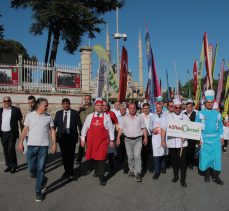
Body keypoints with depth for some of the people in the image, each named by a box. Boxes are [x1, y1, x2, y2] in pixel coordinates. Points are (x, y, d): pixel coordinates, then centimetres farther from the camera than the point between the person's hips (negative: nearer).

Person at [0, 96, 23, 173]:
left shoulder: (16, 110, -1)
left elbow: (20, 121, 2)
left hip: (12, 133, -4)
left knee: (11, 149, -9)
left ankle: (14, 166, 5)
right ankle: (9, 165, 22)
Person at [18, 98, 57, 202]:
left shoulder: (48, 117, 3)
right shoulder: (29, 115, 2)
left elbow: (52, 131, 5)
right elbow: (25, 130, 4)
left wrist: (54, 144, -3)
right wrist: (20, 142, -2)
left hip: (44, 146, -1)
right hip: (31, 146, 1)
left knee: (40, 169, 2)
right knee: (32, 168, 6)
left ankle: (38, 191, 14)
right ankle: (43, 179, 35)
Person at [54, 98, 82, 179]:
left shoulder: (75, 113, 1)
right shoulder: (58, 113, 8)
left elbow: (79, 125, 2)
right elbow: (55, 124, 8)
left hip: (71, 137, -2)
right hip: (61, 137, 2)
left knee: (71, 155, 3)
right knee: (64, 155, 8)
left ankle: (70, 172, 20)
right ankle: (67, 171, 24)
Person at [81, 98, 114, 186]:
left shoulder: (106, 117, 1)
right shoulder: (89, 116, 4)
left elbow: (111, 129, 4)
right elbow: (84, 128, 8)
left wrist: (112, 140, 3)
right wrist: (83, 139, 6)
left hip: (103, 141, -2)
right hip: (92, 141, 2)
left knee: (101, 158, -6)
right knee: (94, 157, 14)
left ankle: (101, 177, 2)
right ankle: (97, 170, 38)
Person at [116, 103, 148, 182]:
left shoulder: (140, 117, 6)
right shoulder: (125, 118, 6)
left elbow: (144, 128, 7)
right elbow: (121, 129, 5)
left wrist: (145, 138, 0)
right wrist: (118, 138, -3)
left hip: (138, 139, -1)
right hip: (128, 139, 2)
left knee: (137, 156, -11)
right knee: (130, 156, 10)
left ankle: (137, 173, -4)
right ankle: (131, 170, 27)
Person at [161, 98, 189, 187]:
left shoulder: (185, 117, 6)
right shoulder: (168, 117, 5)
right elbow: (163, 129, 4)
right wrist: (163, 140, -2)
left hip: (182, 142, -1)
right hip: (172, 143, 1)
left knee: (183, 161, 0)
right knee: (174, 161, 13)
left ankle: (182, 179, 10)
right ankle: (175, 175, 31)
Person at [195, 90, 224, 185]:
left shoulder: (217, 113, 6)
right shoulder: (200, 113, -1)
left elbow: (220, 126, 12)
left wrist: (221, 137, 6)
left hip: (216, 140, 2)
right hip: (205, 140, -2)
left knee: (216, 157, 3)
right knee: (205, 157, 4)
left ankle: (215, 176, 16)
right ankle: (207, 175, 21)